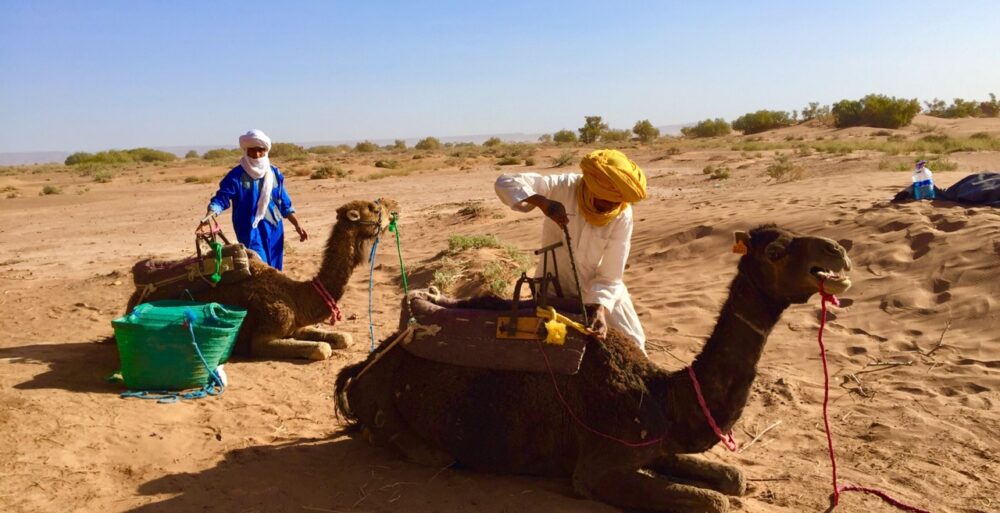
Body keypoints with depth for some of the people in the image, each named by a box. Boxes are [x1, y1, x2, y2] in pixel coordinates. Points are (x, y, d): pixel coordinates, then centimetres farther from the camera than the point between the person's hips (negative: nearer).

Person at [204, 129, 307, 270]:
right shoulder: (236, 175, -7)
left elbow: (284, 204, 14)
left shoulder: (274, 174, 7)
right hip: (250, 231, -5)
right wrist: (209, 216, -28)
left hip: (274, 230, 5)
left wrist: (297, 225, 11)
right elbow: (221, 199, -10)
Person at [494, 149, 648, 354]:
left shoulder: (622, 215, -23)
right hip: (555, 287, -1)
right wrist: (543, 202, -47)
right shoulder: (562, 187, -27)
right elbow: (505, 183, -33)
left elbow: (610, 276, -19)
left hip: (601, 291, 1)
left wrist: (600, 309, -35)